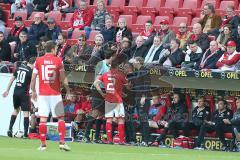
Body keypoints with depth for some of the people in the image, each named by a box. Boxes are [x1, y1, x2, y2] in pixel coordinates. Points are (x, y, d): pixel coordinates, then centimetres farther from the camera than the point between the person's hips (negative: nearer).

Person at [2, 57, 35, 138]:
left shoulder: (19, 68, 10)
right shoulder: (31, 71, -8)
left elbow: (12, 79, 16)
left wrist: (7, 90, 23)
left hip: (16, 91, 6)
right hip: (24, 93, -6)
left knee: (16, 110, 22)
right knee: (26, 112, -2)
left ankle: (10, 129, 15)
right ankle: (25, 132, -8)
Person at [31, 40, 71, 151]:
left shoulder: (38, 61, 2)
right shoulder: (58, 60, -3)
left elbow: (33, 78, 4)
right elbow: (63, 78, -3)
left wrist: (33, 92, 16)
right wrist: (68, 91, 6)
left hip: (42, 94, 2)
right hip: (55, 94, -2)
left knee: (43, 119, 2)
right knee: (60, 118, 6)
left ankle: (43, 144, 1)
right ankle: (62, 142, -2)